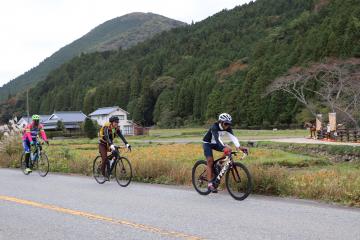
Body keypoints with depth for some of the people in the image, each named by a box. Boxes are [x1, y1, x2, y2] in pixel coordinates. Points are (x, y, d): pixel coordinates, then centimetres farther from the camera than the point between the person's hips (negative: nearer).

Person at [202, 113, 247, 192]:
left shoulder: (227, 128, -15)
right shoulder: (214, 127, -32)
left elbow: (233, 137, -27)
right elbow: (217, 138, -47)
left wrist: (238, 147, -43)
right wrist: (223, 148, -62)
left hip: (215, 144, 6)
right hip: (207, 143, -6)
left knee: (229, 149, -17)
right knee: (210, 162, -15)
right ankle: (210, 183, -12)